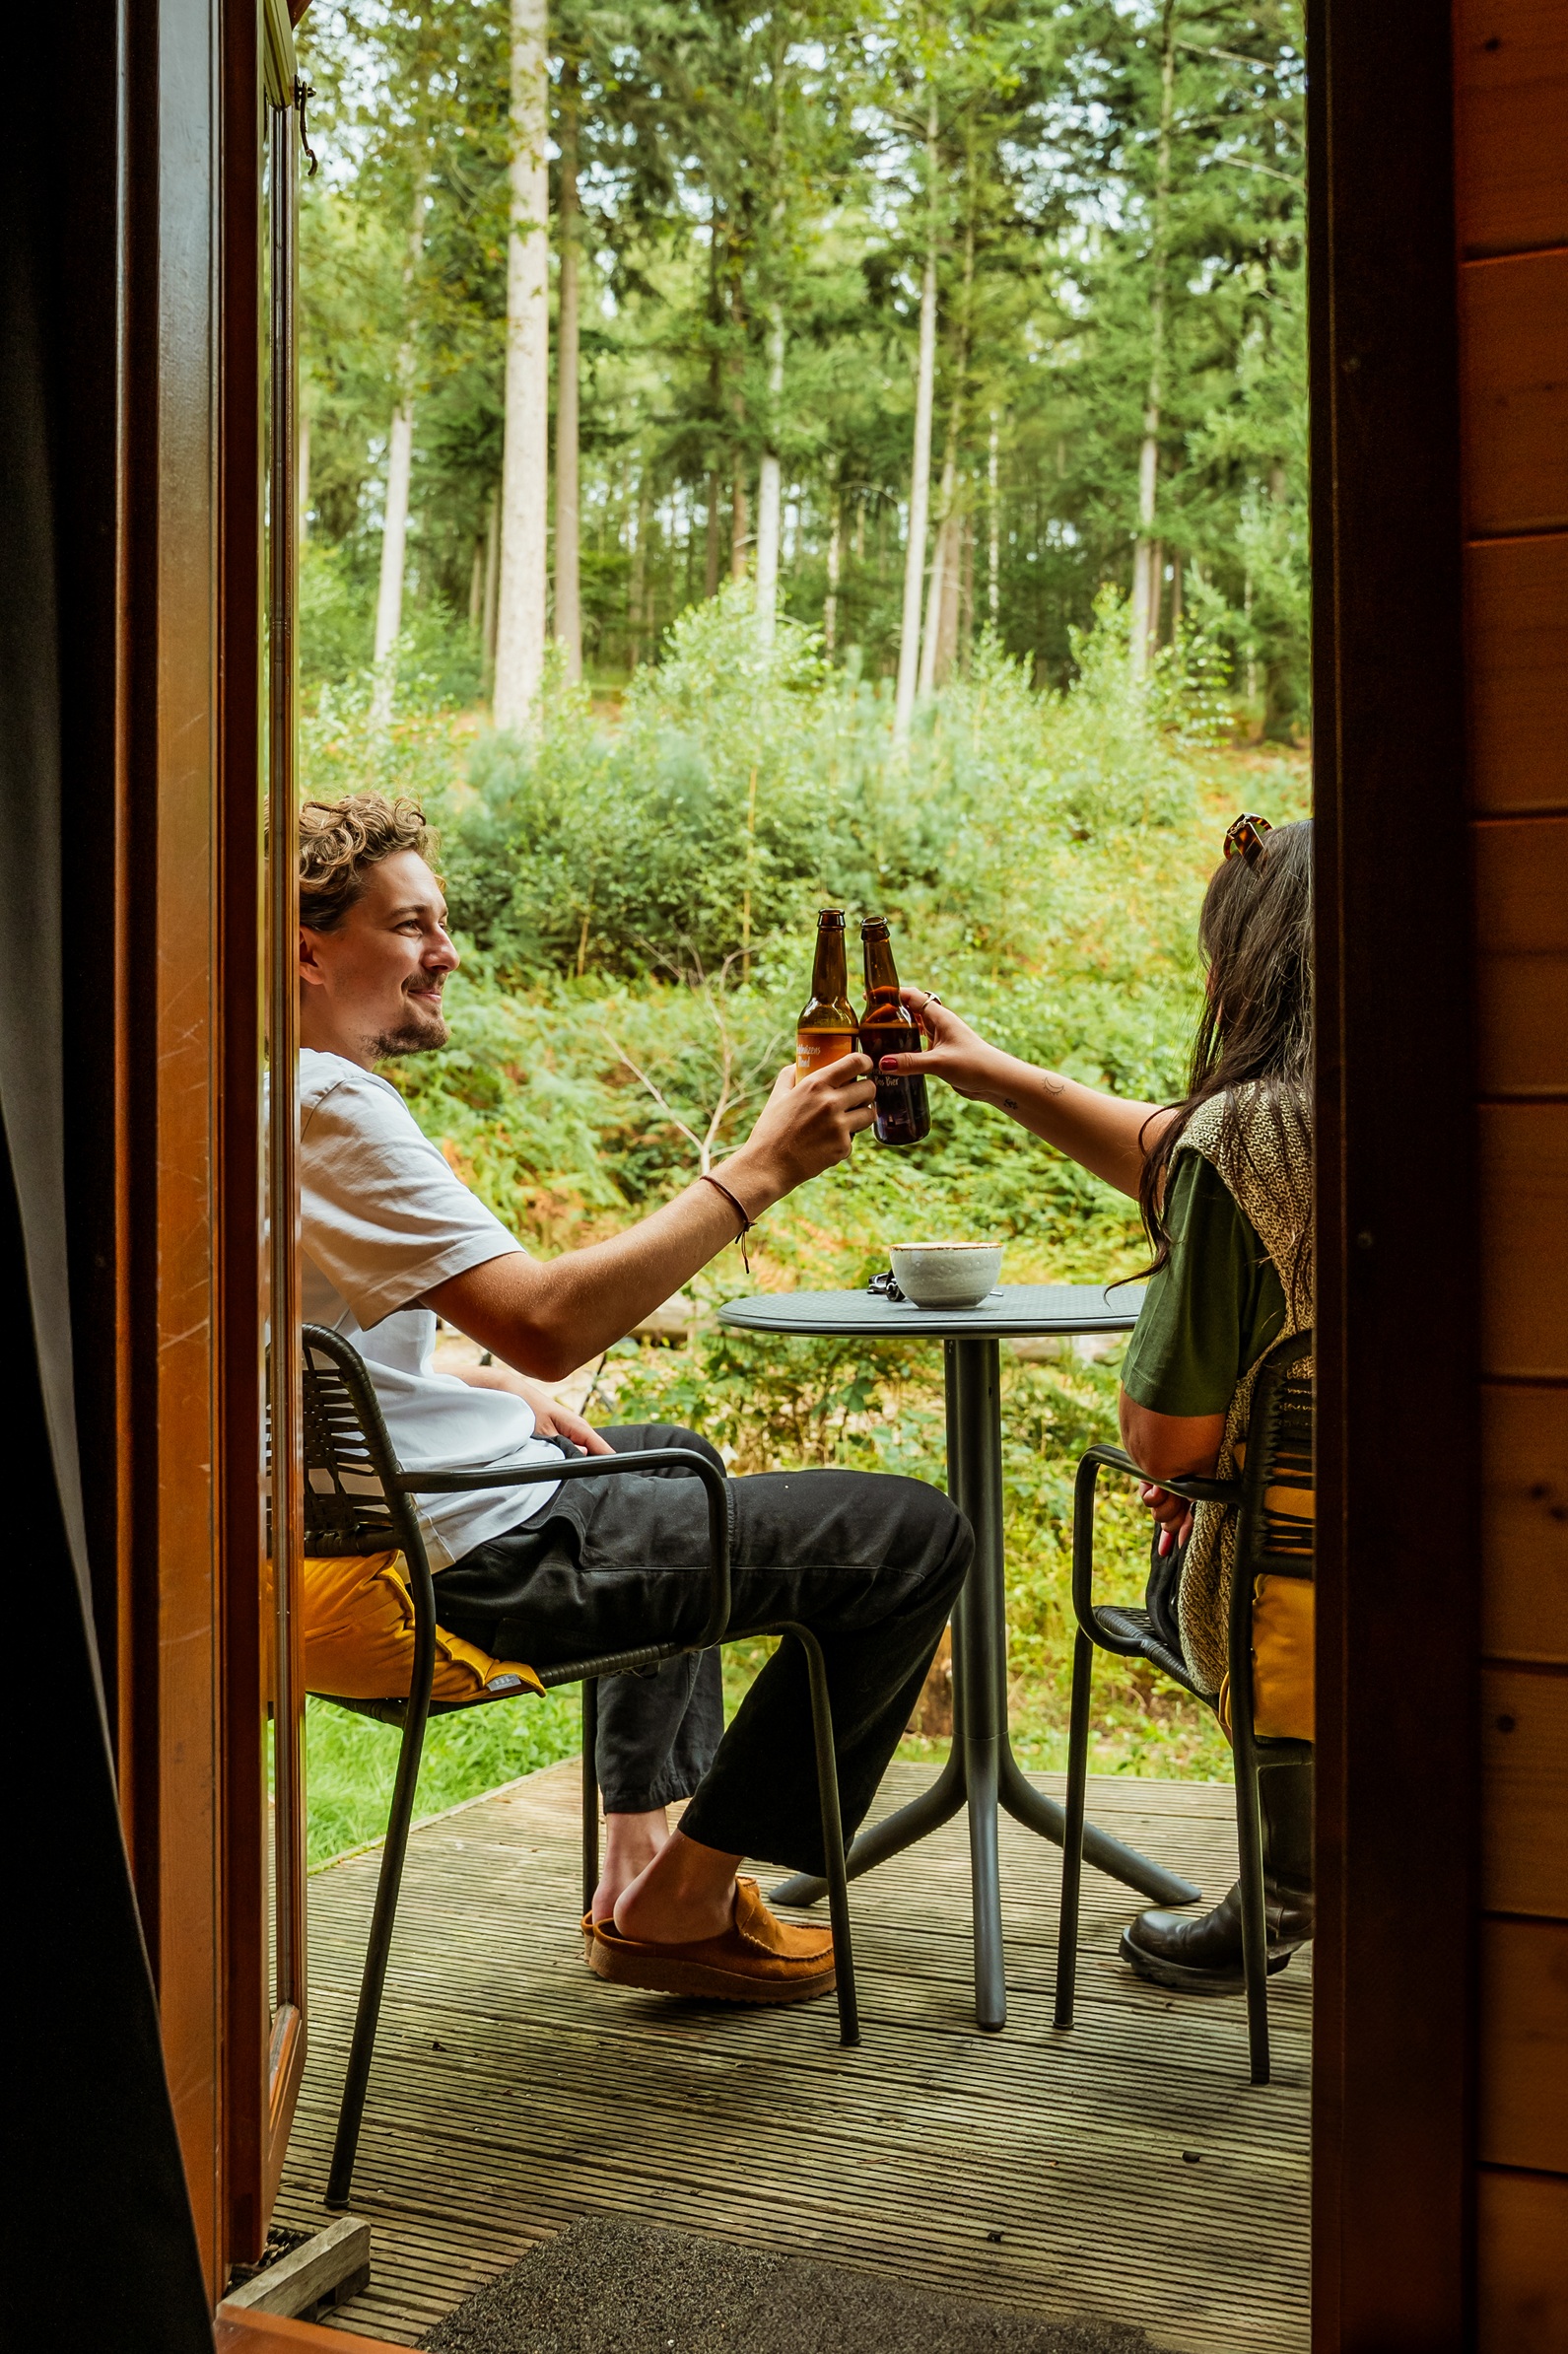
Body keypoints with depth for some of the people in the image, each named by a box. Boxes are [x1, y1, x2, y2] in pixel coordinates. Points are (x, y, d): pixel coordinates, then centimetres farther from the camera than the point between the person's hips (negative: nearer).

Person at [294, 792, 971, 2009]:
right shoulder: (331, 1102, -21)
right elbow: (545, 1324, -29)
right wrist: (760, 1170, -23)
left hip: (369, 1534, 11)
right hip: (476, 1564, -11)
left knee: (672, 1454, 38)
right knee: (917, 1533, -7)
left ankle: (640, 1851, 32)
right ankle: (677, 1907, 6)